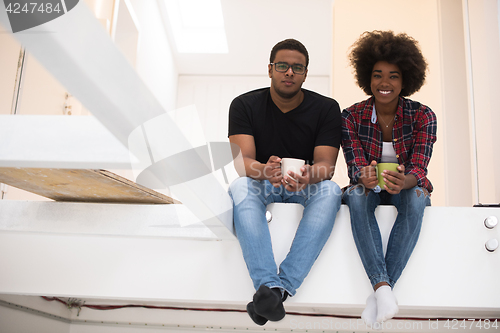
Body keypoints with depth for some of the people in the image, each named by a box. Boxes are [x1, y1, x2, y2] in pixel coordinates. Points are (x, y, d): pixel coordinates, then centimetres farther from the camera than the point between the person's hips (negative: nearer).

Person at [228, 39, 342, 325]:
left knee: (330, 190, -33)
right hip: (261, 184, 0)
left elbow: (326, 165, -12)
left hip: (307, 187, 0)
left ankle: (283, 286, -41)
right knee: (239, 187, -34)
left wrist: (309, 176, -38)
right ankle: (269, 284, -46)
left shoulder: (327, 108, -3)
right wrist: (265, 170, -40)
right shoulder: (245, 105, -4)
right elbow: (242, 161, -14)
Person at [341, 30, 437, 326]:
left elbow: (418, 169, -18)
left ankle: (380, 292, -35)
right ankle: (383, 287, -42)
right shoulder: (352, 117, -8)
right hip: (370, 188, 0)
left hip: (407, 187, 0)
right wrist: (365, 178, -41)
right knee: (357, 195, -35)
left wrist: (402, 181, -44)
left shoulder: (422, 116, -9)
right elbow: (355, 166, -14)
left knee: (415, 198, -35)